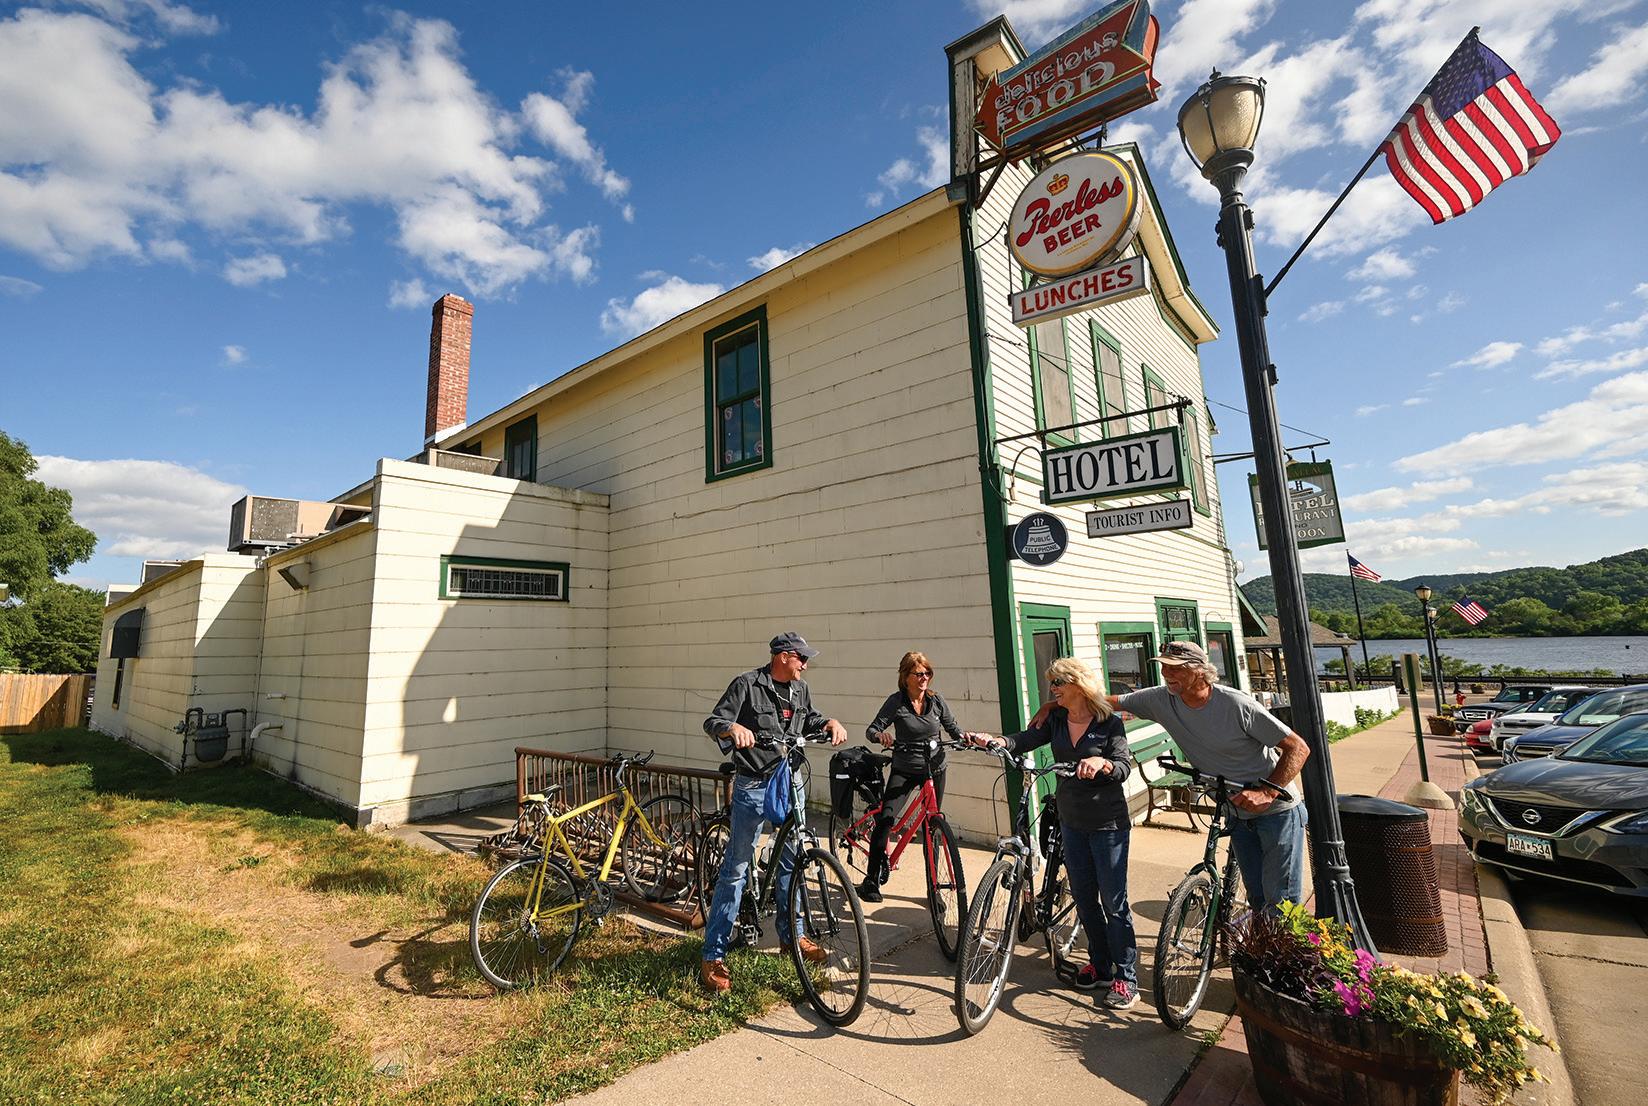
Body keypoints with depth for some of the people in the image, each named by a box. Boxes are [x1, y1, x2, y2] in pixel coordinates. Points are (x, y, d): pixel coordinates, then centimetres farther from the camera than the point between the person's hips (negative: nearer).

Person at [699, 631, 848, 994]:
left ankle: (791, 935, 35)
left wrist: (830, 722, -1)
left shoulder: (799, 689, 9)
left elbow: (809, 720, 21)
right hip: (753, 787, -6)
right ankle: (713, 956, 11)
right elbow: (712, 722, -13)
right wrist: (734, 727, -36)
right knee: (736, 869, 0)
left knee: (792, 862, 16)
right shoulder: (747, 685, -11)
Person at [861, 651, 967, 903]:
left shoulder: (937, 700, -4)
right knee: (885, 818, -17)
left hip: (934, 769, 2)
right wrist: (880, 735, -35)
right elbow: (872, 728, -13)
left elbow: (952, 728, 5)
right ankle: (871, 880, -5)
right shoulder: (896, 702, -10)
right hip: (904, 770, -2)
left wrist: (963, 737, -16)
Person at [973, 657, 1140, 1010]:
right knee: (1083, 898, 14)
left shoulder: (1109, 723, -9)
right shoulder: (1055, 720, 2)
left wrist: (1101, 763, -37)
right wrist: (992, 739, -28)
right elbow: (1023, 741, -9)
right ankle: (1100, 966, 30)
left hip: (1108, 823, -5)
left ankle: (1125, 978, 15)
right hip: (1072, 821, 5)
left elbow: (1124, 766, -15)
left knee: (1114, 901, 2)